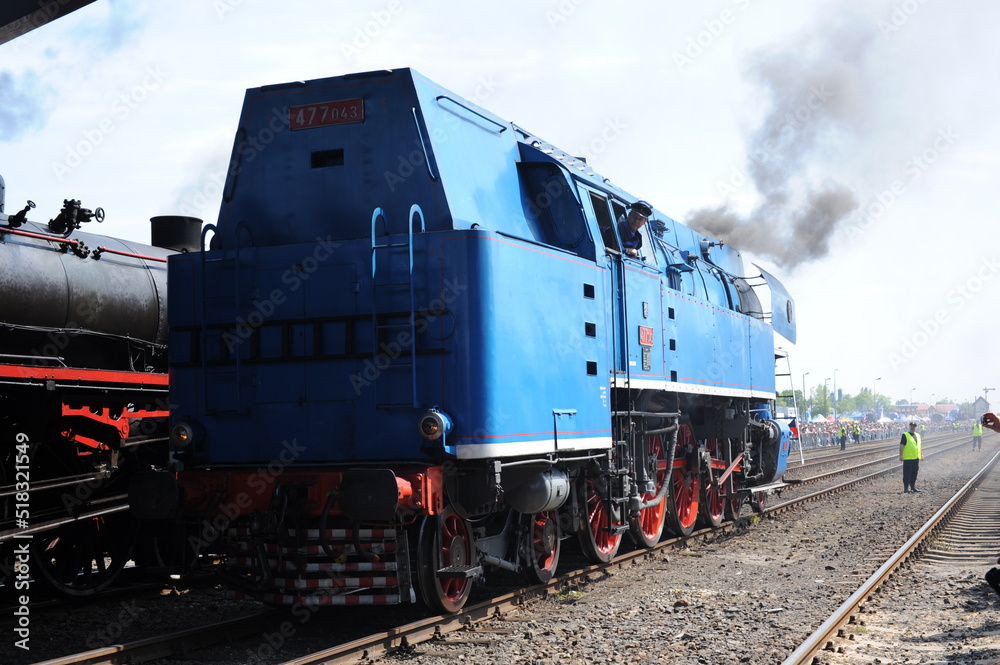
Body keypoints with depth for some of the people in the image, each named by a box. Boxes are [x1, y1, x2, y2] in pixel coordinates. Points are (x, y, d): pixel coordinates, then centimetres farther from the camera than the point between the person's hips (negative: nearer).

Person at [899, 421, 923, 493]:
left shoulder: (918, 435, 16)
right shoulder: (905, 435, -4)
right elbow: (901, 446, -8)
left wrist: (921, 455, 21)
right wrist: (901, 455, -14)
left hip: (916, 458, 6)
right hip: (908, 458, -6)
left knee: (914, 474, 11)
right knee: (907, 474, -5)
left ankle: (913, 487, 20)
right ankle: (906, 488, -3)